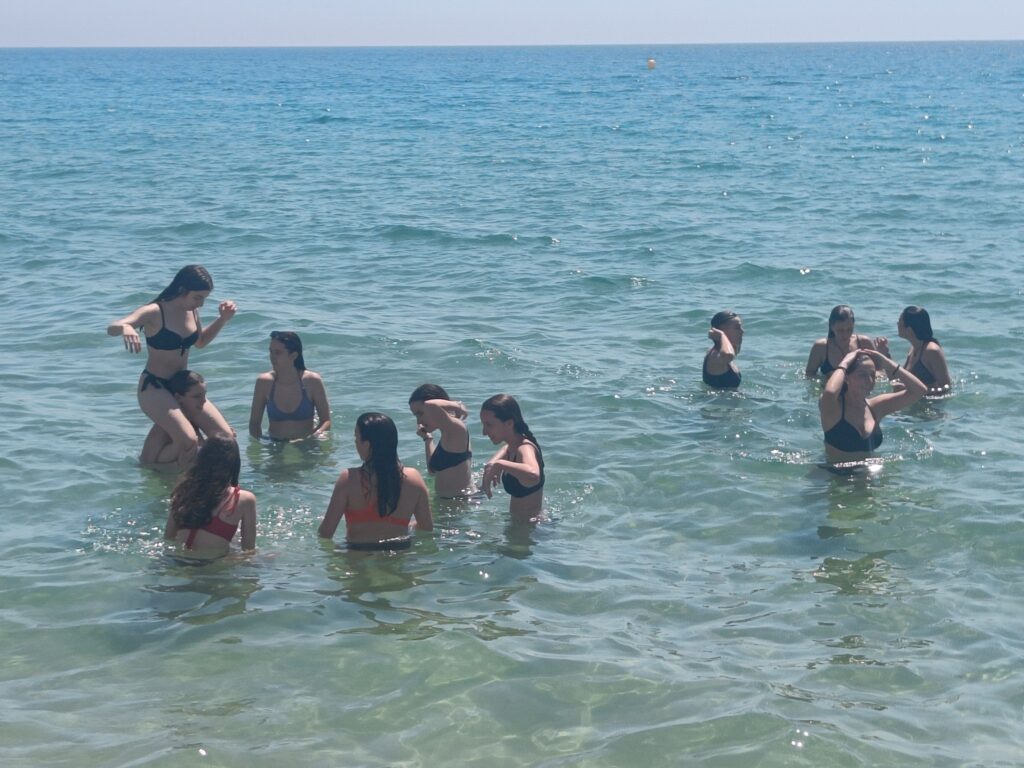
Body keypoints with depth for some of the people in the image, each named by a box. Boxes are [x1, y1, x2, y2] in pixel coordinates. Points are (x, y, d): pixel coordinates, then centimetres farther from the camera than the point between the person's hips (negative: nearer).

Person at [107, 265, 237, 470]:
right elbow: (111, 328, -29)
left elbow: (200, 342, 24)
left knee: (226, 437, -7)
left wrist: (222, 319, 7)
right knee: (188, 441, -30)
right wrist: (125, 328, -53)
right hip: (154, 387, -7)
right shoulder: (155, 312, -17)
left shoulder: (192, 311, 4)